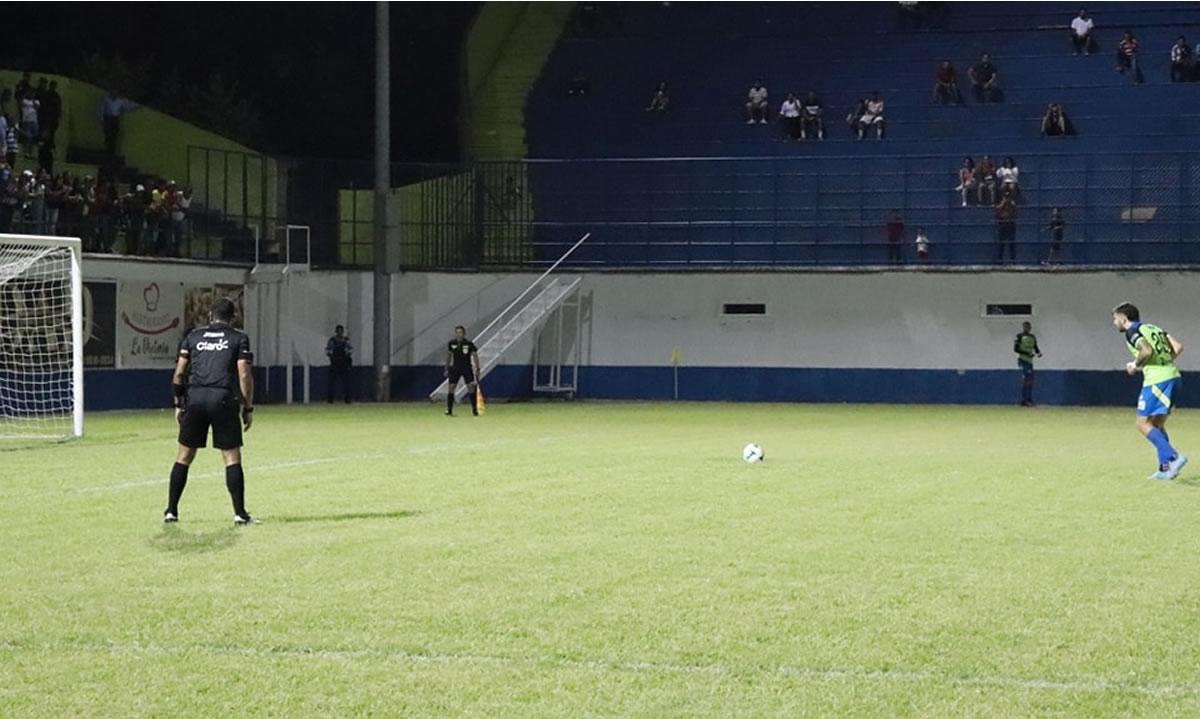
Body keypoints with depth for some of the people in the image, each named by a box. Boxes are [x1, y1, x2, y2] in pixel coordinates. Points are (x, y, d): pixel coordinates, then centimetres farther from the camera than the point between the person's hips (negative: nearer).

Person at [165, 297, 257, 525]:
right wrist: (248, 407, 4)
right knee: (232, 457, 3)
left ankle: (171, 511, 11)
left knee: (184, 456, 11)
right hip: (223, 399, -2)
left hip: (195, 397, 3)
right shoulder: (239, 338, 7)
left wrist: (179, 404, 18)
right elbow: (244, 375, -2)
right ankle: (240, 514, 0)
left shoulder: (193, 336, 15)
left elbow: (179, 373, 10)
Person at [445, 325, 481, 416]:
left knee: (471, 387, -8)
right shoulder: (451, 344, -1)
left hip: (467, 368, -2)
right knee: (450, 387, -5)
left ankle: (474, 409, 3)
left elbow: (475, 356, -2)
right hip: (455, 368, 2)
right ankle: (449, 410, 2)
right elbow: (448, 356, 11)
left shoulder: (469, 344, -9)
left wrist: (477, 369, -7)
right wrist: (447, 369, 10)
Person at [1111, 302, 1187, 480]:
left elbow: (1147, 351, -21)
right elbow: (1178, 347, 14)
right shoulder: (1153, 328, 21)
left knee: (1143, 424, -3)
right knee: (1157, 425, 17)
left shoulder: (1132, 332, -3)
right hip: (1172, 376, 9)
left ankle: (1173, 457, -16)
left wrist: (1135, 365, -4)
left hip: (1156, 380, -9)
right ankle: (1165, 469, 12)